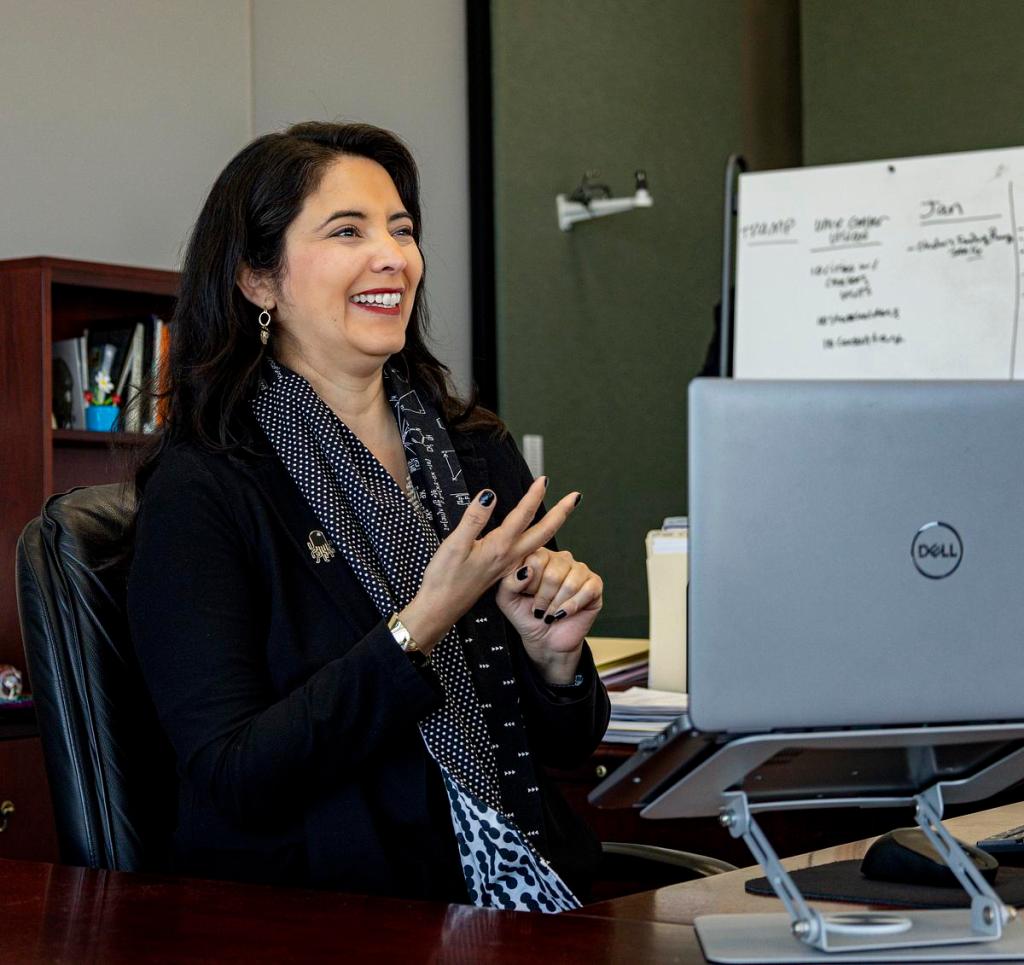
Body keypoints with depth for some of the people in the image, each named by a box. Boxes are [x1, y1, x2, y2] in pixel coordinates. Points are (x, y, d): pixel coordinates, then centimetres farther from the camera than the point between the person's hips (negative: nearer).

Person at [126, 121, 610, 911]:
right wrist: (420, 625, -17)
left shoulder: (480, 454, 13)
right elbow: (233, 782, -12)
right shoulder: (200, 489, -3)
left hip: (533, 892, 6)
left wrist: (555, 654, -4)